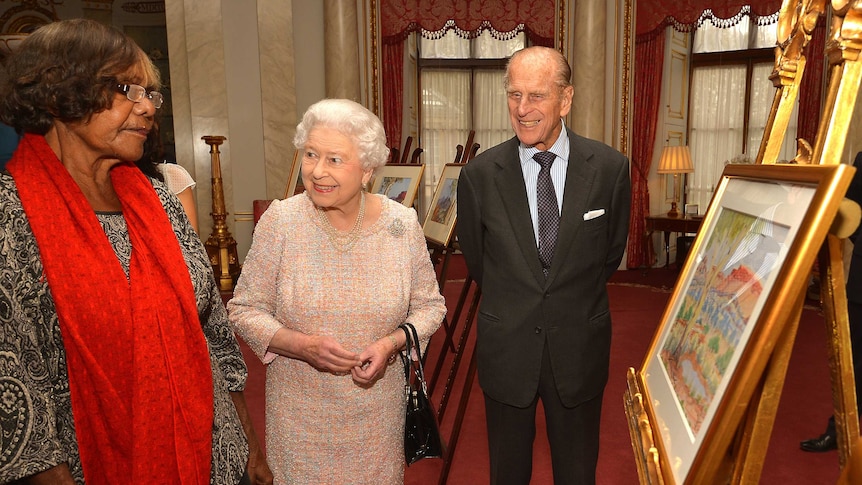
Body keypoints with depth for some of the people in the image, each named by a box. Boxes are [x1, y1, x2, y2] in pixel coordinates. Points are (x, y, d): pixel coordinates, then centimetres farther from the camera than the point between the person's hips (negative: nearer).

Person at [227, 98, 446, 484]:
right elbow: (244, 309, -6)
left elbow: (430, 305, 1)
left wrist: (392, 343, -18)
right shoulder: (279, 221, -12)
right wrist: (302, 345, -22)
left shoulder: (403, 225, -10)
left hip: (377, 407, 1)